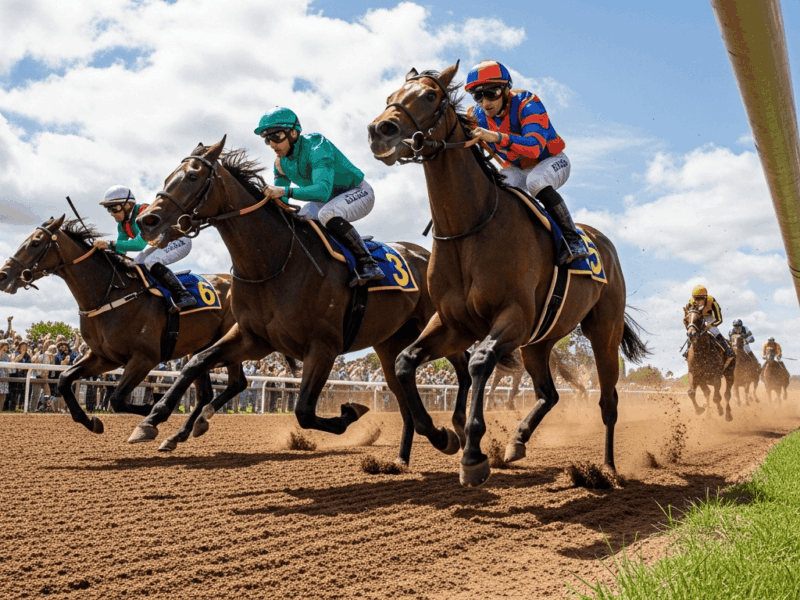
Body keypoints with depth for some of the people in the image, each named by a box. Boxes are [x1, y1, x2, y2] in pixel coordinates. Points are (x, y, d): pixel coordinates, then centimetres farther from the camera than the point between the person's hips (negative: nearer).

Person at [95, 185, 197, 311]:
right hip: (162, 243, 10)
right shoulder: (123, 223, -1)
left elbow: (140, 244, -39)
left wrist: (110, 244, -41)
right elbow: (120, 250, 4)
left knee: (150, 262, -29)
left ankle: (184, 296, -31)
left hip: (180, 241, -10)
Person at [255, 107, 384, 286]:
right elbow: (280, 201, 2)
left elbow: (323, 190, -43)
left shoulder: (316, 146, -30)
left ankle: (368, 264, -30)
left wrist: (285, 190, -53)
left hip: (358, 192, -8)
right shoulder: (281, 162, -4)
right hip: (329, 200, 8)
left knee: (327, 214, -37)